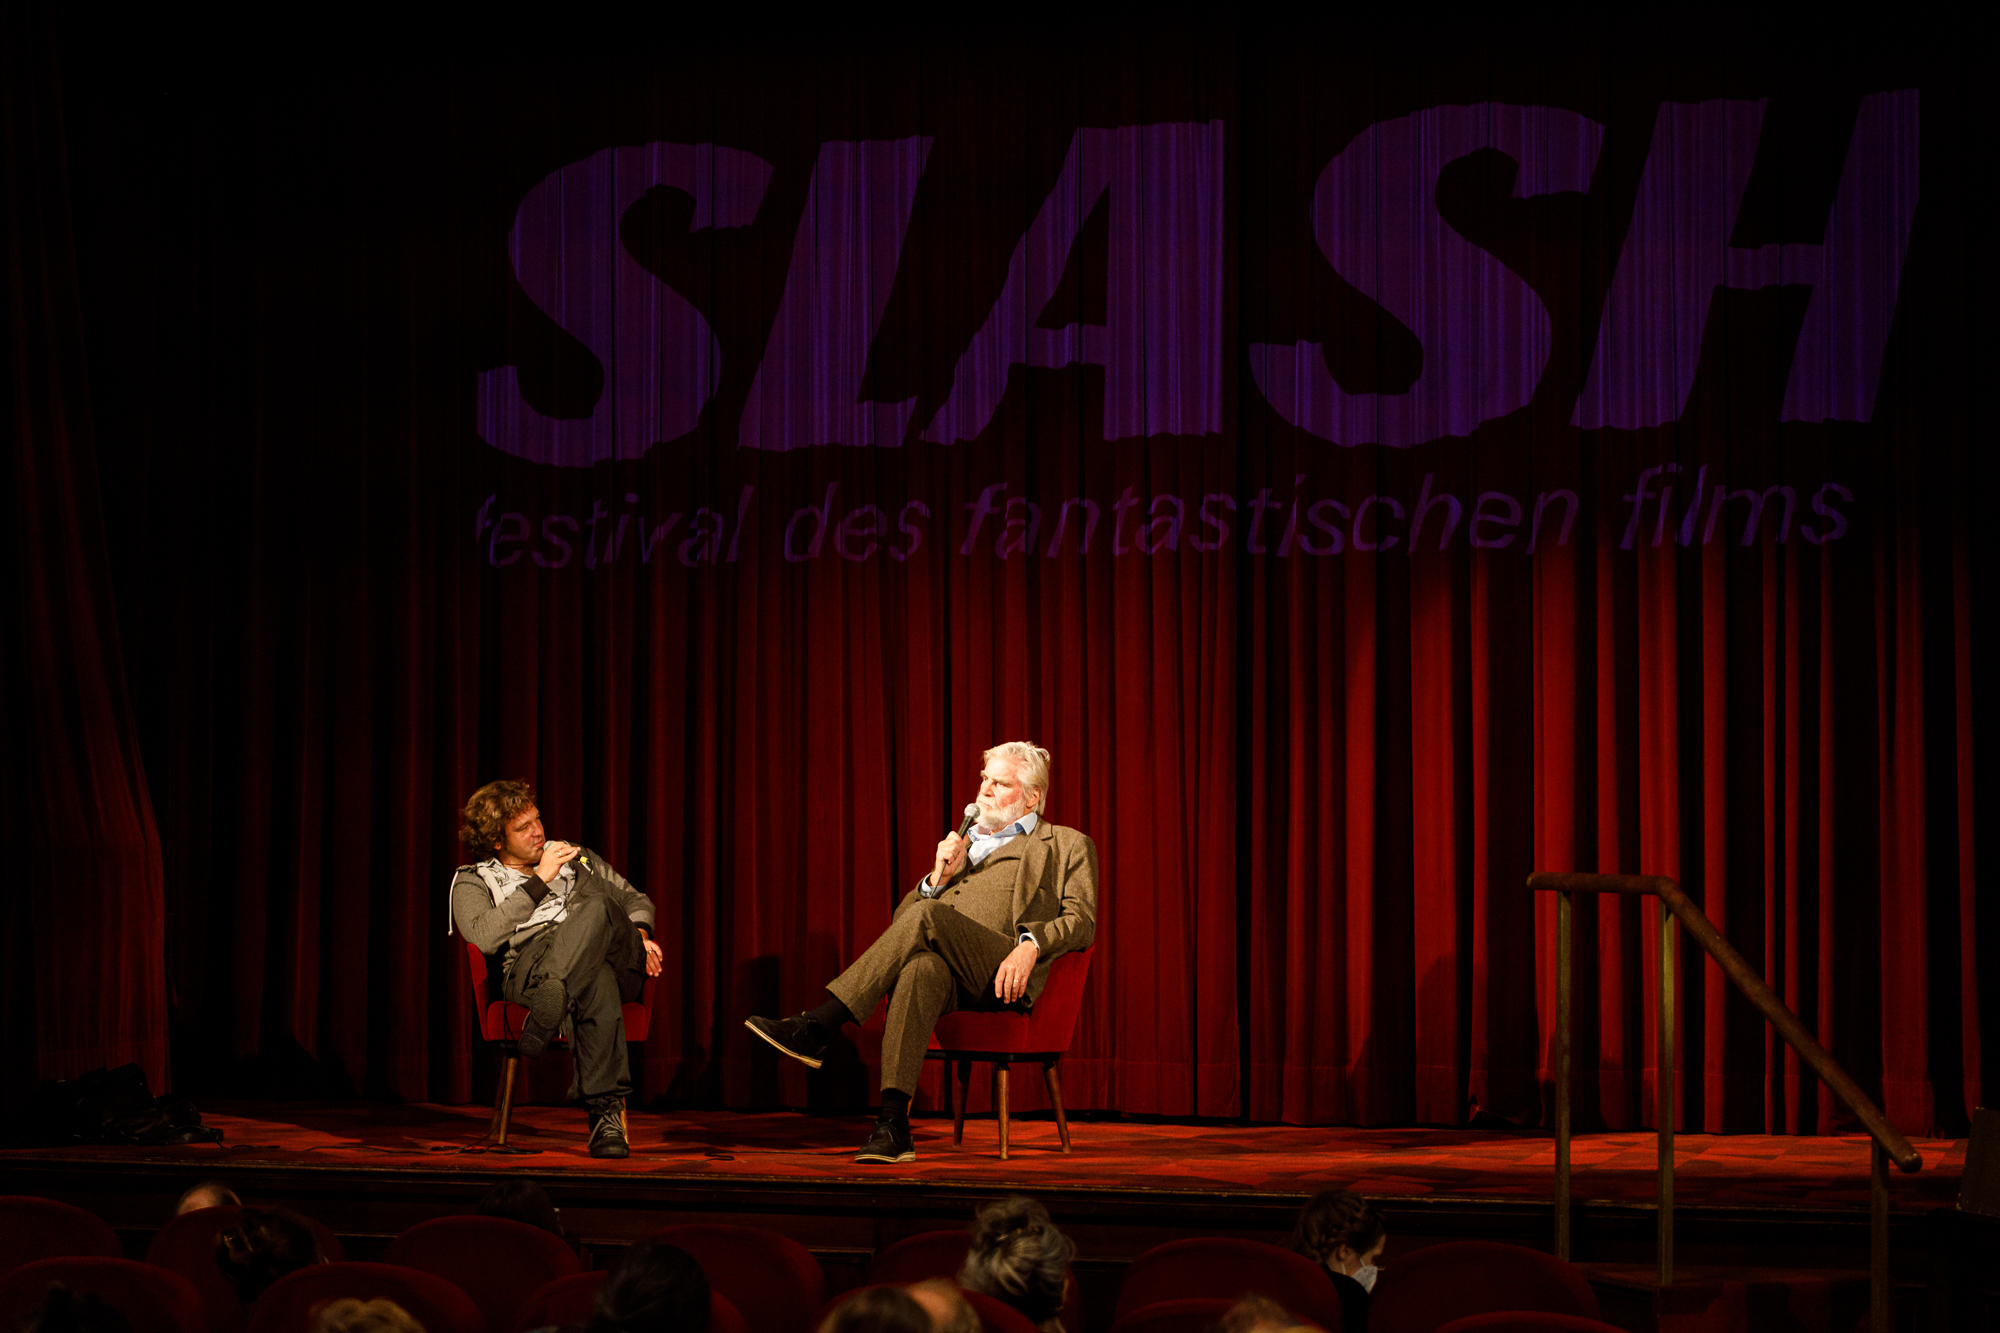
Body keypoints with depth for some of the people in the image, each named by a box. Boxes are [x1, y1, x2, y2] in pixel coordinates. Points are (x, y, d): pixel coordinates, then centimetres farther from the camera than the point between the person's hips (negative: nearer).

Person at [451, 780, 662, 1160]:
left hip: (614, 962, 3)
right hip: (529, 966, -3)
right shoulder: (473, 882, 20)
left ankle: (542, 1021, -52)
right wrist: (540, 882, -2)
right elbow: (485, 937, -2)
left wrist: (640, 934, 8)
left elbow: (635, 899, 33)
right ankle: (606, 1108, -48)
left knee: (595, 906, -37)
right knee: (597, 980, -41)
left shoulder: (576, 858, 34)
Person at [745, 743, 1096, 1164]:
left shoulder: (1068, 846, 21)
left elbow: (1080, 921, 5)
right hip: (942, 963, 4)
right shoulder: (962, 844, 35)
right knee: (921, 969, -37)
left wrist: (1031, 944, -15)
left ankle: (817, 1026, -37)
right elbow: (902, 916, 27)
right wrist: (939, 878, 8)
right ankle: (893, 1124, -48)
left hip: (1002, 976, -3)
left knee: (927, 916, -33)